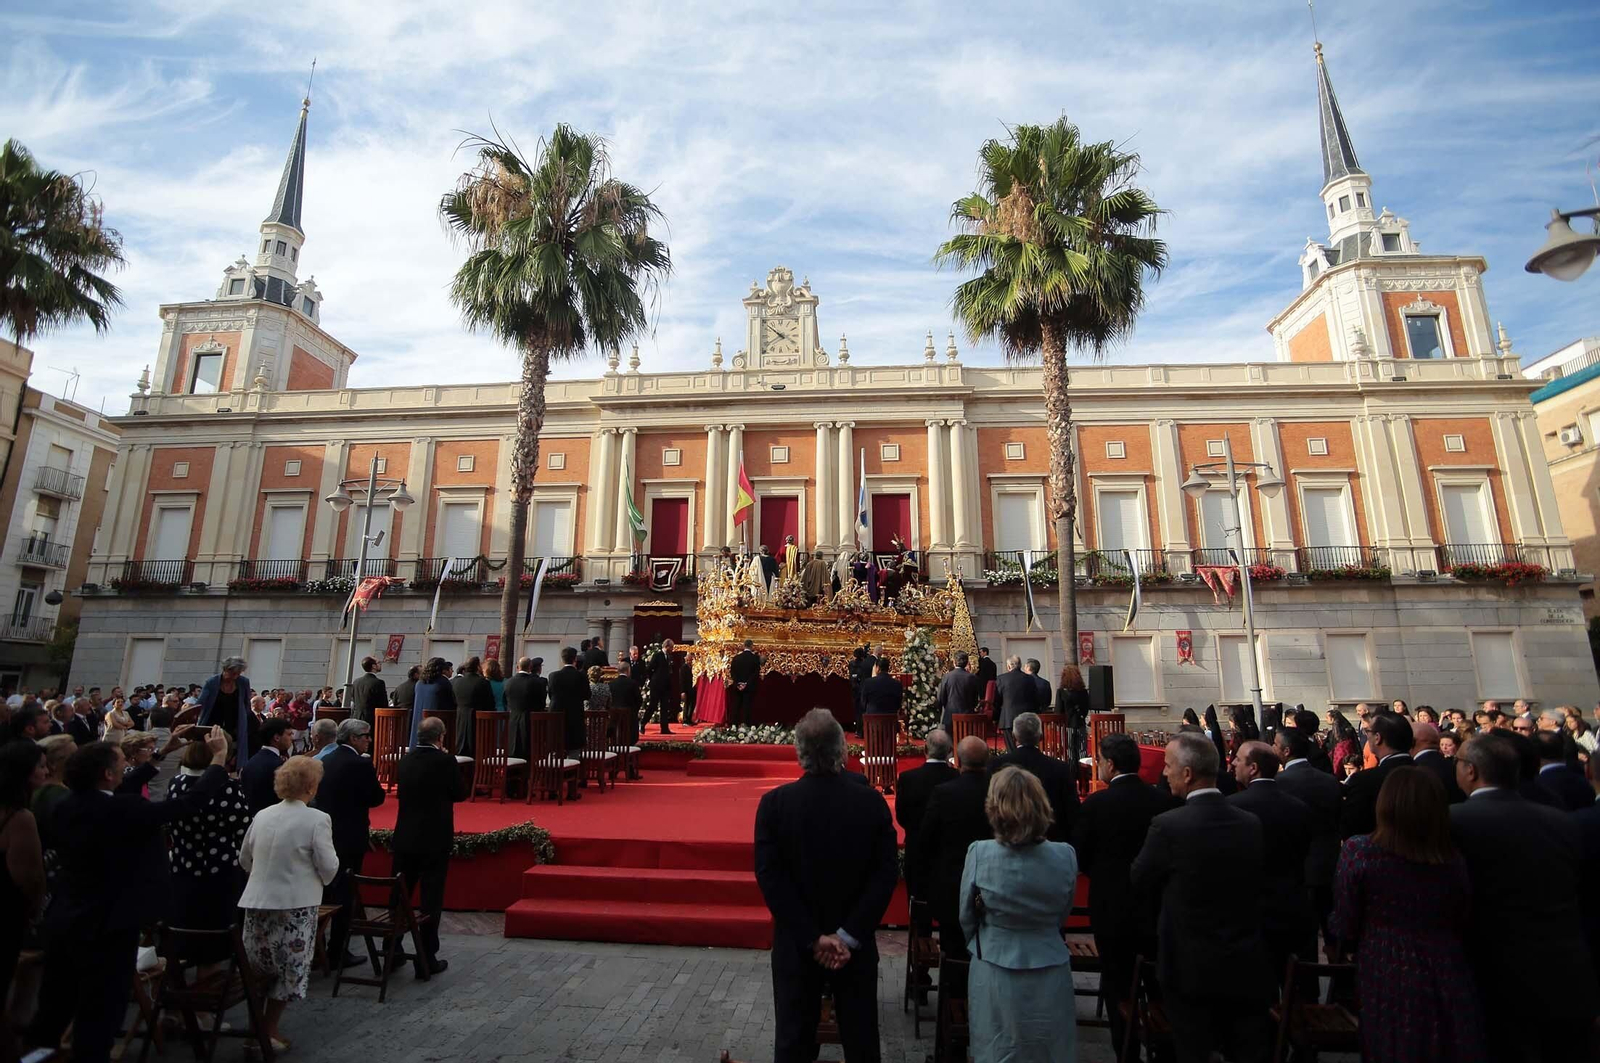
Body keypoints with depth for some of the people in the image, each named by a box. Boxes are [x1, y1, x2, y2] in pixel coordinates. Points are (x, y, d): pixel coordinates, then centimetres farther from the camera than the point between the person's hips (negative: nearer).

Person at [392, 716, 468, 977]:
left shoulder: (406, 760, 1)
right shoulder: (445, 761, -16)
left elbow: (402, 792, 13)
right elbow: (460, 793, -7)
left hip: (404, 838, 5)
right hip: (435, 840, -5)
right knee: (431, 901, 4)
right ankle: (426, 960, 9)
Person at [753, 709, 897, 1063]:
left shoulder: (774, 803, -15)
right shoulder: (872, 801, -13)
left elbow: (769, 876, -15)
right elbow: (886, 873, -13)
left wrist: (812, 937, -12)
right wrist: (849, 935, -11)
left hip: (796, 943, 0)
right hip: (857, 945, 1)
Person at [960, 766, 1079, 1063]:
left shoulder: (979, 854, -20)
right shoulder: (1065, 856, -15)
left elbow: (966, 918, -5)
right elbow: (1062, 916, 3)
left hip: (995, 975, -1)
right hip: (1050, 975, 1)